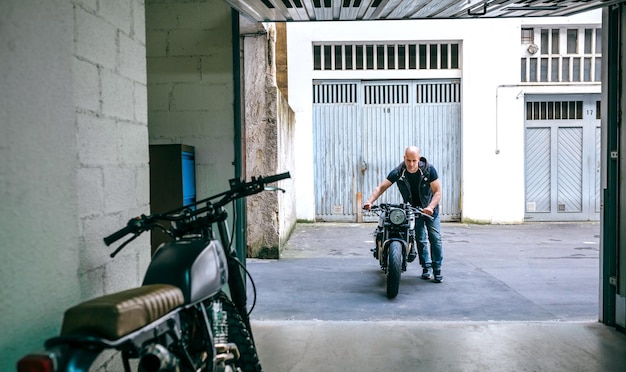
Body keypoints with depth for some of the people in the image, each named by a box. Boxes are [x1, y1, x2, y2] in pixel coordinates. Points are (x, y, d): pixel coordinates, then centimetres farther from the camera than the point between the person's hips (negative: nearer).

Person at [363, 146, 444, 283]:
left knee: (435, 238, -4)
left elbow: (437, 191, -18)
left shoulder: (429, 169, -21)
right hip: (412, 209, 1)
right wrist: (370, 201, -34)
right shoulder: (398, 172, -19)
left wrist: (430, 207, -34)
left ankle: (437, 269, 5)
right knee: (421, 239, 1)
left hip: (430, 207, -1)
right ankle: (426, 267, 14)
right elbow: (381, 187, -19)